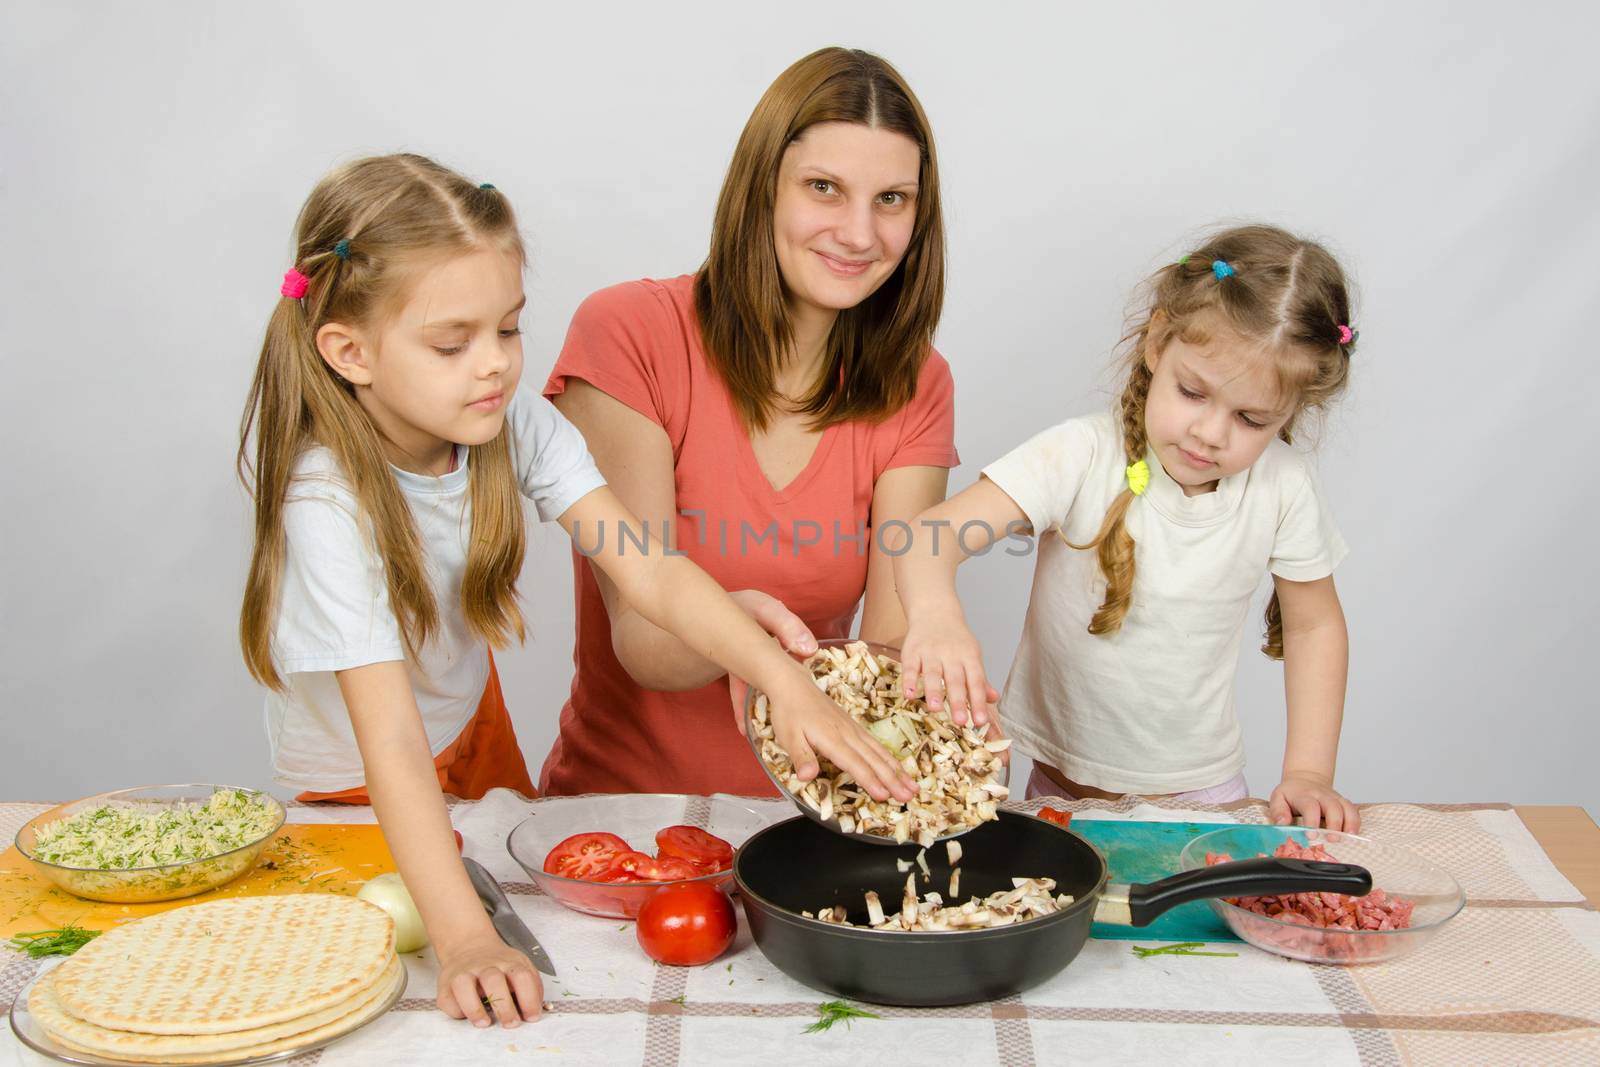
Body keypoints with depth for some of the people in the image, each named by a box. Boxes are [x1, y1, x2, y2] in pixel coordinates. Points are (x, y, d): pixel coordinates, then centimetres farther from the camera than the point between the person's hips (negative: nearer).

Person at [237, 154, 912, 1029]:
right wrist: (463, 940, -50)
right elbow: (390, 739, -43)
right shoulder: (327, 504, -38)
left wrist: (782, 677, -45)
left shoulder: (513, 421, -25)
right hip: (358, 779, -4)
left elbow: (645, 569, -31)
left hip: (471, 718, 4)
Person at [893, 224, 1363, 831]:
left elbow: (1314, 625, 6)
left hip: (1202, 792, 2)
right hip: (1061, 787, -2)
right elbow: (932, 535, -30)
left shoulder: (1283, 487, -9)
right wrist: (936, 613, -51)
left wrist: (1308, 772, -2)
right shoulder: (1081, 457, -19)